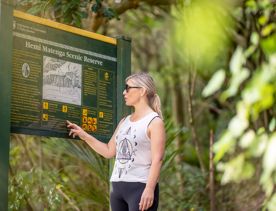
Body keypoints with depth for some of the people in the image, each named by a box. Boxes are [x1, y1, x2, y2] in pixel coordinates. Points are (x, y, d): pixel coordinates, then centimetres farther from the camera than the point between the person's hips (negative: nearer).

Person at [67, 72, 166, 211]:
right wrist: (84, 136, 14)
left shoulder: (154, 122, -4)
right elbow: (109, 151, 20)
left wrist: (150, 189, -23)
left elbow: (157, 159, -13)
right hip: (117, 186, 8)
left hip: (140, 187, -8)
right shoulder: (124, 121, 17)